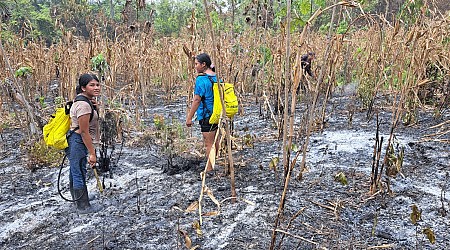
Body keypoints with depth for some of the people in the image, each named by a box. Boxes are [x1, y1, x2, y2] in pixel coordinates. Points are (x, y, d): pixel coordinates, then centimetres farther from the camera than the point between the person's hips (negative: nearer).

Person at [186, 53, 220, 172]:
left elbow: (197, 100, -20)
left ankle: (209, 169, 5)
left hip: (207, 115, -9)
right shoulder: (217, 77, 8)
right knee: (215, 140, 20)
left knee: (209, 143, -2)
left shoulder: (201, 79, -17)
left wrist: (189, 117, -16)